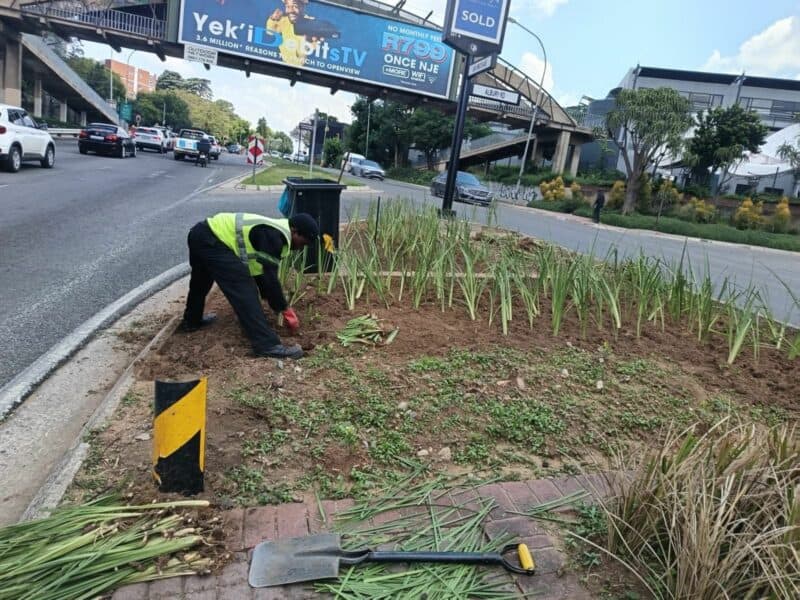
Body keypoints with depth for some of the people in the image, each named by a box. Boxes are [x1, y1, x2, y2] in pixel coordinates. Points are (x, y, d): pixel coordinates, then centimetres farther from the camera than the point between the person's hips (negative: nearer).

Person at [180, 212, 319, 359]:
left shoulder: (272, 231, 16)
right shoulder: (274, 237, -15)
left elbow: (261, 271, 25)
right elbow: (270, 277, -17)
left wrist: (269, 297, 30)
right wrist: (285, 309, -8)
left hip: (201, 234, 11)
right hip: (212, 241, -11)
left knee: (200, 282, 33)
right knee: (244, 290, -13)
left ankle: (191, 320, 56)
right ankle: (267, 345, -16)